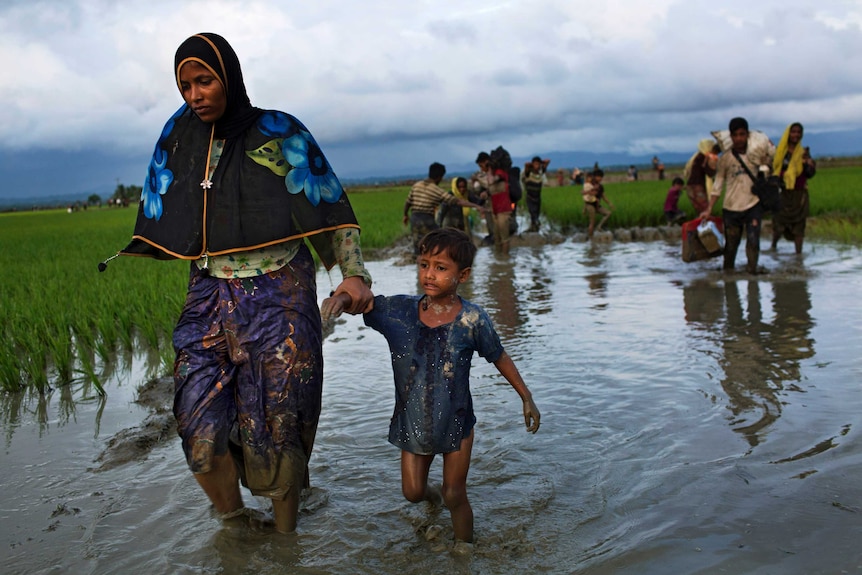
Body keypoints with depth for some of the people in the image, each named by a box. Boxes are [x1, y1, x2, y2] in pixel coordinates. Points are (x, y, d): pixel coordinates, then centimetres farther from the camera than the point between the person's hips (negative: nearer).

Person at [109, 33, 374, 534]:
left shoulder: (278, 134, -5)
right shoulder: (179, 135, 6)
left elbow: (332, 210, -5)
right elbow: (159, 226, 14)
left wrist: (354, 274, -17)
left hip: (278, 299, -3)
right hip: (210, 298, 4)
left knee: (277, 429, 0)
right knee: (200, 431, -4)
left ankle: (285, 536, 20)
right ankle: (233, 524, 20)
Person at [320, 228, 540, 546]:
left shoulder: (472, 319, -16)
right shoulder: (399, 310, -12)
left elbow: (499, 358, -3)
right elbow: (360, 300, -10)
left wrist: (526, 398, 4)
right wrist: (342, 297, -35)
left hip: (456, 422, -2)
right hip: (412, 421, 3)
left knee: (455, 496, 9)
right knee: (412, 491, 16)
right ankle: (431, 494, 52)